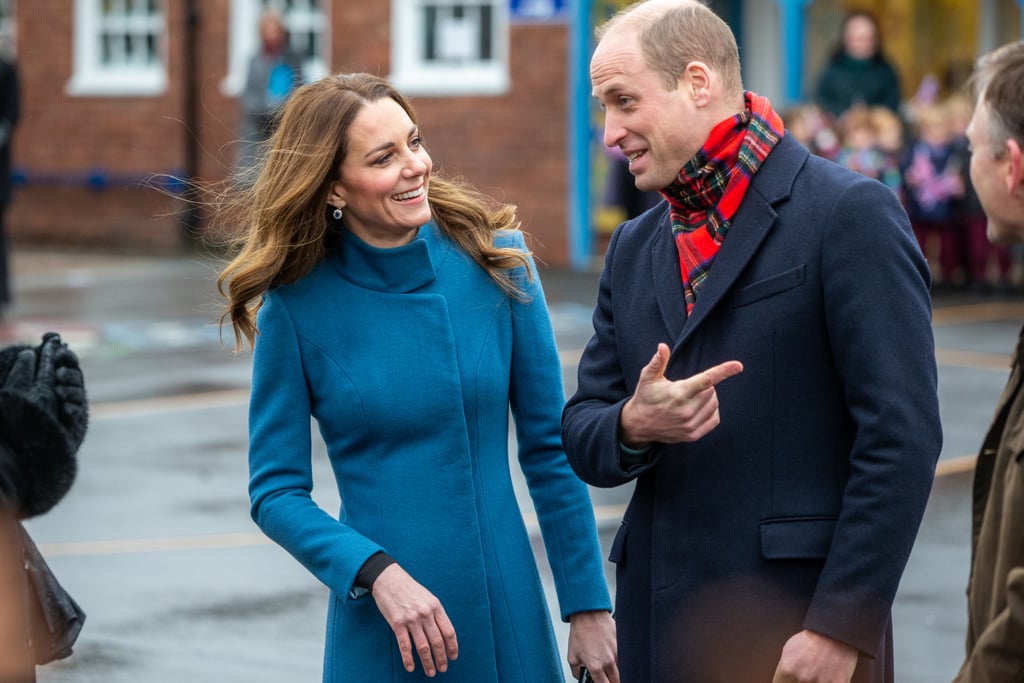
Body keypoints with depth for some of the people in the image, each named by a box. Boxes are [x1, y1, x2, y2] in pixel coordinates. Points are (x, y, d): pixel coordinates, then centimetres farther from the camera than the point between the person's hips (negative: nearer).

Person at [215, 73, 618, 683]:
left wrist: (589, 607, 0)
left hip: (508, 608, 2)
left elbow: (549, 448, 1)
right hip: (379, 627, -1)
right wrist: (378, 573, -19)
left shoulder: (496, 261, -3)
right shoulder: (297, 305, -7)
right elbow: (276, 492, -3)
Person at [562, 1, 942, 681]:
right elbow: (583, 438, 13)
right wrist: (633, 427, -10)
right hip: (660, 627, 6)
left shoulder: (850, 212, -8)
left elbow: (901, 438, -13)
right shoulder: (635, 246, 13)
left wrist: (840, 628, -17)